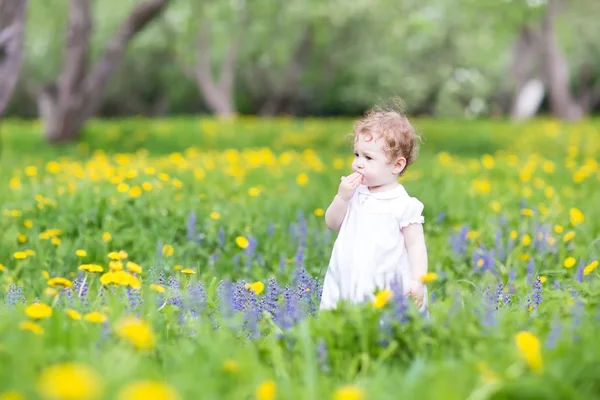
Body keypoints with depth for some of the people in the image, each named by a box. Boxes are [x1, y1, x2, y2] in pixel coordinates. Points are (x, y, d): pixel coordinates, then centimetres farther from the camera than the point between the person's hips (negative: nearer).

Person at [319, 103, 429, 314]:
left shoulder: (404, 205, -8)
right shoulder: (355, 193, 8)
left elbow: (416, 246, -7)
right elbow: (332, 224, 14)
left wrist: (417, 283, -18)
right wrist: (342, 197, -4)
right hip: (346, 288, 5)